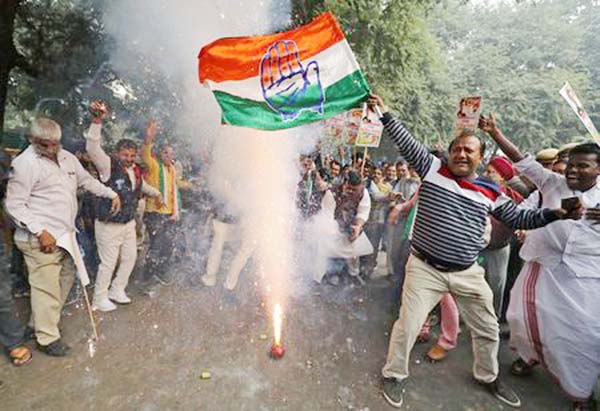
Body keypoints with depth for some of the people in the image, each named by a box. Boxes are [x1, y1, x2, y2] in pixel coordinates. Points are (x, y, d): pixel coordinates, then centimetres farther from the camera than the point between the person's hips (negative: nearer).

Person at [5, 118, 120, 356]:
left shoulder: (67, 158, 9)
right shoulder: (25, 163, -12)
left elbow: (86, 180, 25)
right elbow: (15, 205, -13)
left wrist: (111, 194, 20)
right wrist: (41, 232, -19)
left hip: (63, 234, 8)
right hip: (40, 238, -8)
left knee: (64, 280, 17)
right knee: (46, 288, -2)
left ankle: (41, 324, 36)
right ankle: (47, 338, 14)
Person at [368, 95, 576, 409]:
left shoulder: (490, 192, 4)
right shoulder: (432, 168, -4)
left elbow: (518, 218, 14)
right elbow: (406, 143, -7)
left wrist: (554, 214, 1)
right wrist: (385, 114, -11)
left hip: (468, 273, 4)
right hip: (425, 268, -4)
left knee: (487, 329, 21)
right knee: (408, 326, 0)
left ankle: (487, 376, 51)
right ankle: (394, 374, 27)